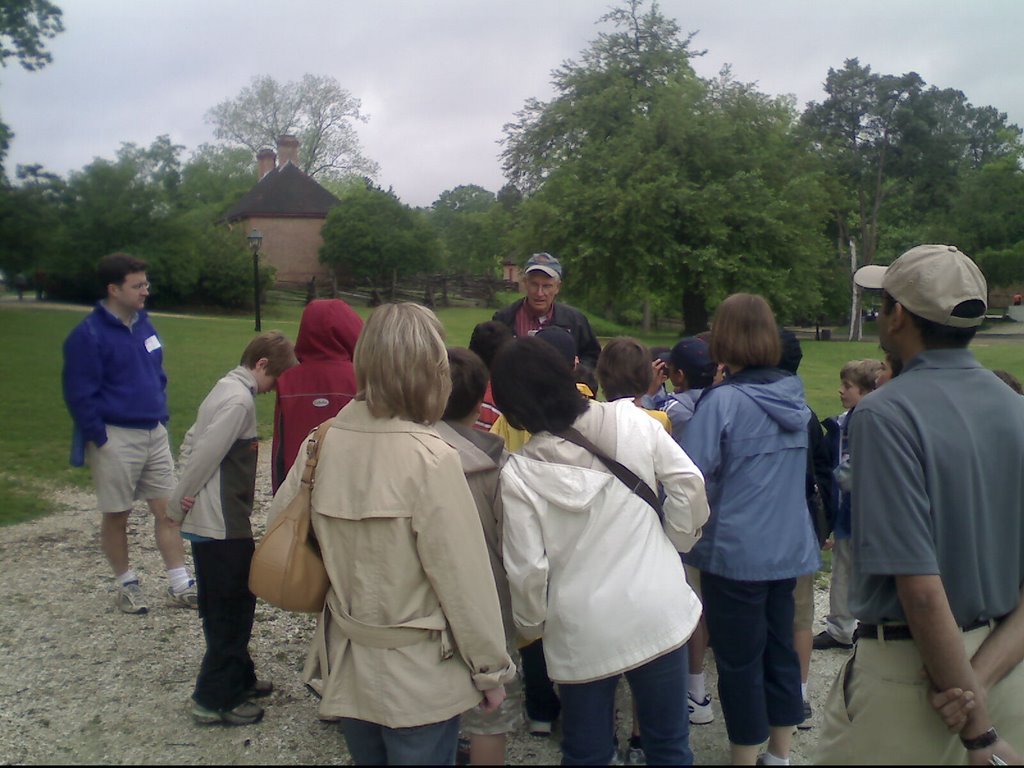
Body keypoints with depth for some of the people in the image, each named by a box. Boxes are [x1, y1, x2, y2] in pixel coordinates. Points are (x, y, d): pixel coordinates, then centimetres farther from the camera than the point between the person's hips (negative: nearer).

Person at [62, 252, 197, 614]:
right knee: (116, 515, 8)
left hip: (154, 434, 6)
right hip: (116, 438, -6)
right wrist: (101, 437, -14)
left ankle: (180, 585, 13)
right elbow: (80, 395, -14)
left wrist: (162, 417, 11)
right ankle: (126, 585, 25)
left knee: (168, 510, 6)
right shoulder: (88, 335, -13)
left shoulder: (143, 323, 7)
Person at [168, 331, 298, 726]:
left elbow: (191, 443, 15)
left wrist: (185, 496, 8)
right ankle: (216, 699, 13)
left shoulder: (225, 389, 11)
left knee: (229, 606, 20)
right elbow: (205, 454, -23)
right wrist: (178, 504, -12)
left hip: (210, 522, 10)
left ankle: (238, 678, 34)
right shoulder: (239, 399, -19)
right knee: (232, 609, 2)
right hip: (223, 526, -10)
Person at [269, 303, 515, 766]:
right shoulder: (430, 459, -23)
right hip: (419, 677, -5)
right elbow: (464, 579, -19)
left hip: (346, 667, 5)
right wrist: (492, 669, -7)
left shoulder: (322, 443, -8)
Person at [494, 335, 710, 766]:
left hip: (582, 631, -1)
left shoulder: (519, 472, -12)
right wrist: (675, 544, 9)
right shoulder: (631, 419, -6)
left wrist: (530, 625, 6)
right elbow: (688, 484, -6)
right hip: (657, 612, 2)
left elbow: (528, 568, -11)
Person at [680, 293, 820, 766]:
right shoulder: (792, 395, 3)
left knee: (739, 664, 7)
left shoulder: (722, 401, -17)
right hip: (789, 549, 7)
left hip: (735, 554, -6)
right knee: (780, 651, 18)